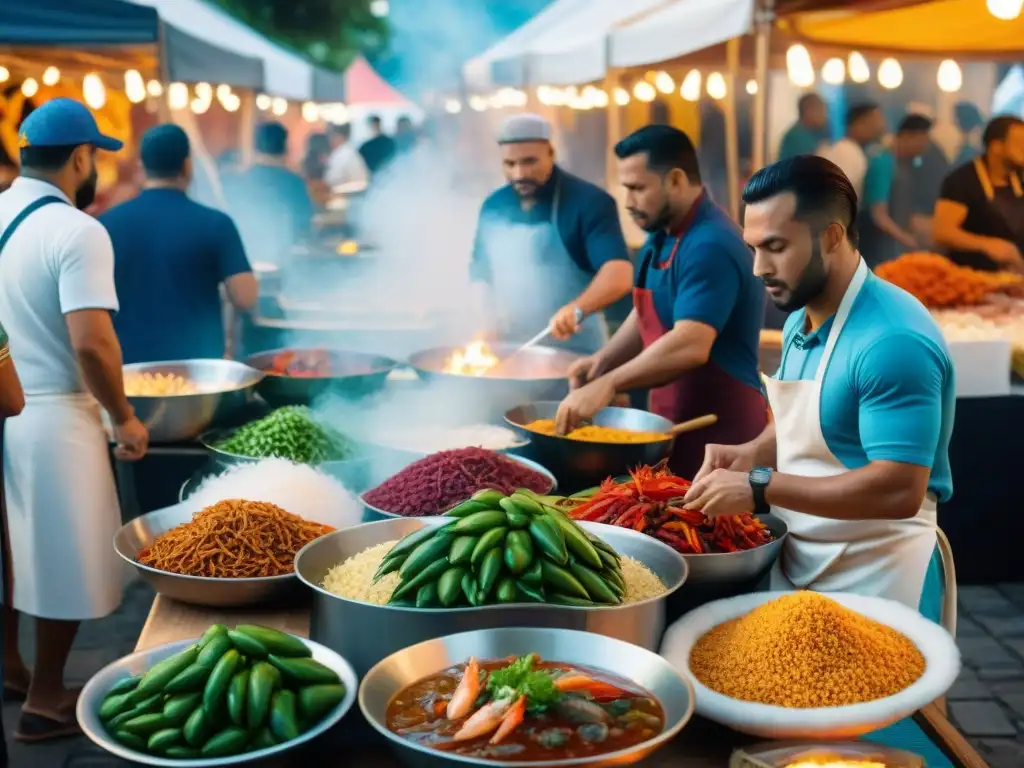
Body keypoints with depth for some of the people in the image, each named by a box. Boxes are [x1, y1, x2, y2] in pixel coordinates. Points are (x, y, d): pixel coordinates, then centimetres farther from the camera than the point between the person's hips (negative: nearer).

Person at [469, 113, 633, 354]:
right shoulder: (493, 206, 5)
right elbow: (480, 273, 16)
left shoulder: (589, 202, -12)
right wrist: (489, 314, -3)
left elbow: (619, 274, -25)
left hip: (575, 352, -5)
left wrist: (577, 309, -41)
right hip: (511, 349, 5)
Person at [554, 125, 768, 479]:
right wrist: (603, 360, 2)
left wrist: (609, 384, -35)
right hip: (676, 425, 9)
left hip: (719, 432, -9)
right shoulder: (663, 235, 9)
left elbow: (690, 346, -33)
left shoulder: (709, 246, -22)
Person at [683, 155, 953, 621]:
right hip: (798, 565, 8)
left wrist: (760, 488, -27)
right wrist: (753, 454, -2)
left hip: (873, 581, -8)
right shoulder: (800, 317, 3)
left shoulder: (893, 341, -25)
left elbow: (899, 490, -28)